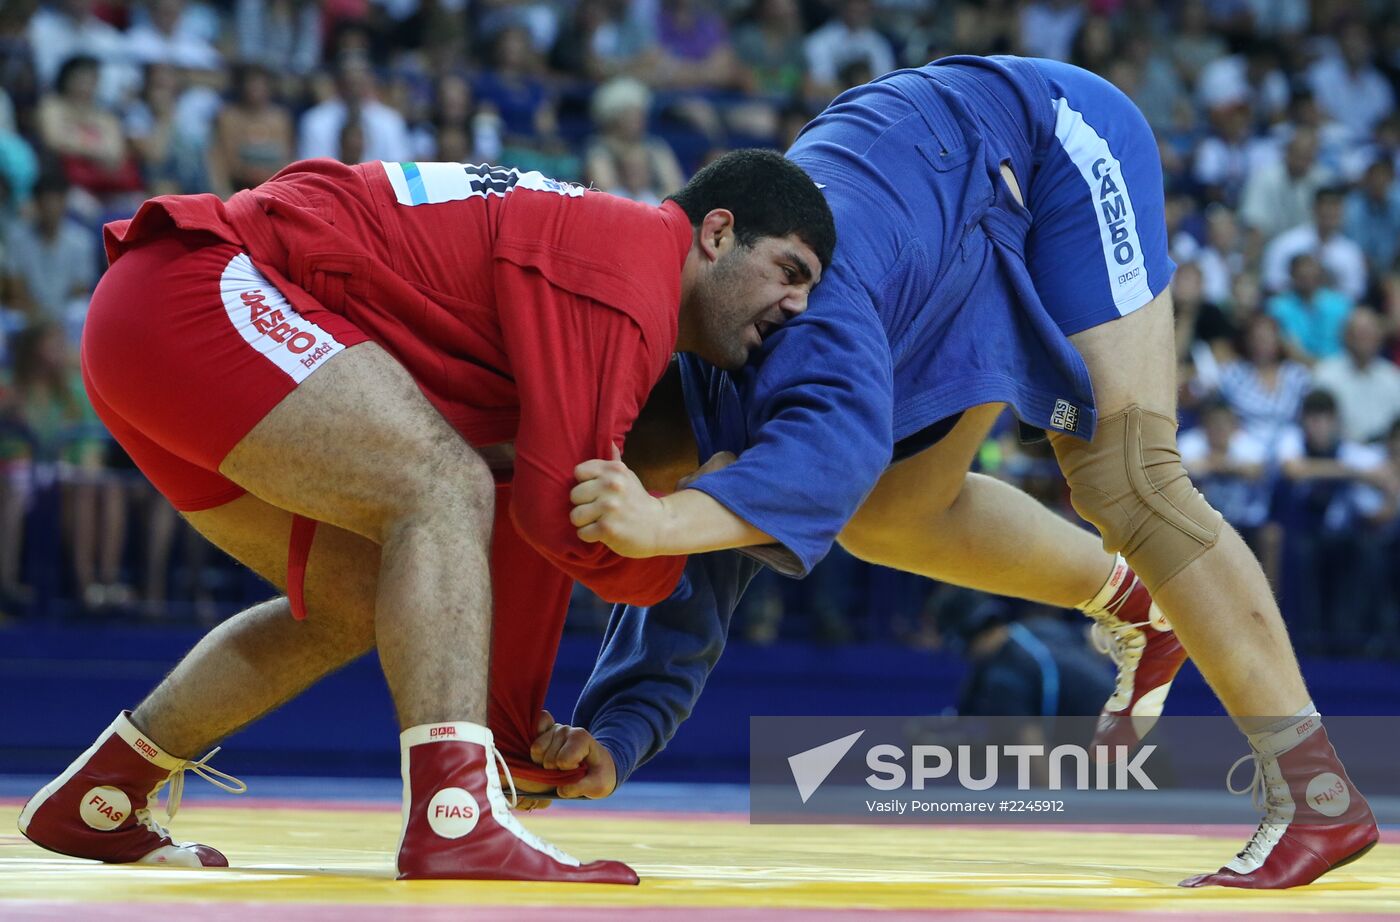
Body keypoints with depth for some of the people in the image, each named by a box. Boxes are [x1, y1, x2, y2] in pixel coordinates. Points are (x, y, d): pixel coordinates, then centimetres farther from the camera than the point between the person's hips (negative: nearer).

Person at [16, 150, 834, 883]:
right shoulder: (629, 264, -14)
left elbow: (534, 517, 23)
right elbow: (562, 512, -19)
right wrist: (672, 563, 2)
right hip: (198, 285, -11)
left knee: (361, 602, 18)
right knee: (446, 490, -23)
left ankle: (92, 802, 28)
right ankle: (459, 819, -32)